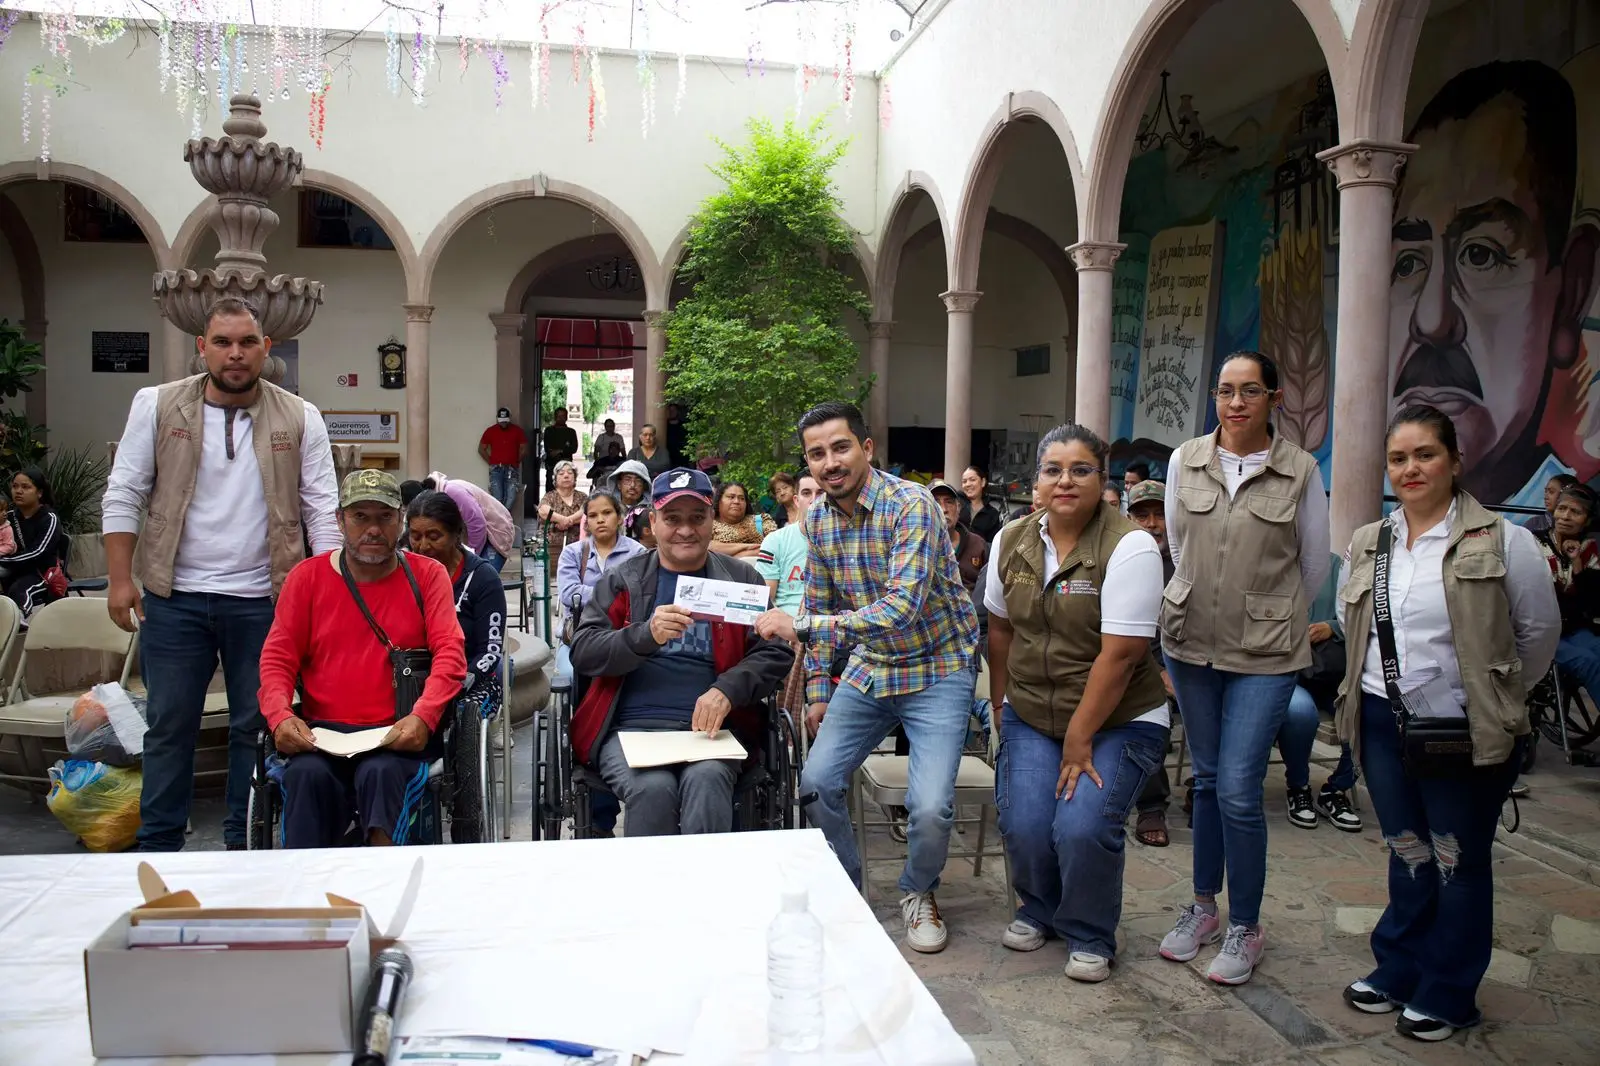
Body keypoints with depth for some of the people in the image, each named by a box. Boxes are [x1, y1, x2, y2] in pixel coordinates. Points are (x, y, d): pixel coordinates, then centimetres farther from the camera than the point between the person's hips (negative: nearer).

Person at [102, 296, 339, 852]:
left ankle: (243, 843, 24)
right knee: (170, 725, 9)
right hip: (173, 597, 0)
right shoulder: (157, 406, 1)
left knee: (256, 725, 9)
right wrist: (120, 579, -5)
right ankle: (158, 846, 23)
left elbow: (323, 510, 0)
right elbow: (123, 496, 2)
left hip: (262, 600, 0)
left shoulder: (300, 420, 0)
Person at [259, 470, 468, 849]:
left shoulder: (427, 575, 8)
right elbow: (277, 657, 8)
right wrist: (280, 715, -12)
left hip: (398, 736, -1)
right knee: (307, 774, -29)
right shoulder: (308, 576, 12)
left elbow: (450, 652, -3)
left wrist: (422, 717, -20)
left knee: (382, 772, -33)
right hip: (322, 733, 2)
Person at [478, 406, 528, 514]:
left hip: (512, 469, 0)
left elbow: (524, 449, 9)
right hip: (496, 469, 0)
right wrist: (491, 462, 5)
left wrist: (516, 462, 6)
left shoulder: (517, 431, 3)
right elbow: (481, 449, 11)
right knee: (497, 498, -8)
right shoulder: (490, 431, 5)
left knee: (511, 497, -11)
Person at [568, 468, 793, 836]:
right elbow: (582, 652, 3)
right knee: (654, 787, -30)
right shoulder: (621, 580, 13)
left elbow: (775, 651, 5)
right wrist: (647, 634, -17)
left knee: (707, 778, -32)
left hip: (710, 726, 0)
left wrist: (727, 690, -14)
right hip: (630, 725, 0)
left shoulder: (742, 579, 13)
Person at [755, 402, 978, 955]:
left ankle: (919, 893, 16)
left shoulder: (912, 506, -23)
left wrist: (798, 625, -36)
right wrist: (818, 691, 10)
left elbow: (902, 609, -33)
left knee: (930, 805, -16)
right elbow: (821, 606, 11)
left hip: (936, 668, -6)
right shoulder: (818, 519, -1)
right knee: (816, 780, -1)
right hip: (867, 667, 6)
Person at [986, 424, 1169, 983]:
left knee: (1082, 826, -20)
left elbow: (1120, 654, -19)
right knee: (1023, 824, -11)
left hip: (1118, 721, -4)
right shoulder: (1012, 541, 1)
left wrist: (1079, 741, -17)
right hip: (1031, 716, 4)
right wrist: (1001, 704, 12)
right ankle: (1039, 910, 23)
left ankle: (1090, 937, 11)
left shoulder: (1129, 546, -17)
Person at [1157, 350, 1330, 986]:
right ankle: (1204, 907, 29)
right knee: (1207, 778, 14)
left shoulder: (1300, 471, -5)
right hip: (1191, 642, 3)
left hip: (1265, 652, -3)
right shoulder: (1185, 461, 2)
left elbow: (1314, 565, 6)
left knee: (1238, 789, -6)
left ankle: (1246, 927, 13)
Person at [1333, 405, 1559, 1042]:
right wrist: (1387, 681, 12)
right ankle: (1397, 971, 32)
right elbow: (1350, 624, 18)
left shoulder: (1501, 541, -10)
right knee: (1407, 853, 18)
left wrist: (1495, 700, 6)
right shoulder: (1367, 545, 4)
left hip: (1466, 732, -4)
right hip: (1383, 724, 4)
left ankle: (1446, 996, 24)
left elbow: (1539, 631, -2)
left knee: (1459, 863, 9)